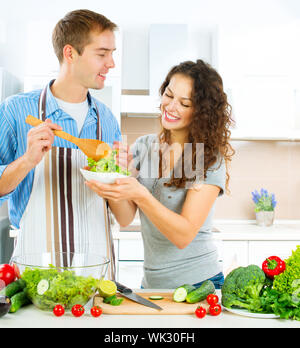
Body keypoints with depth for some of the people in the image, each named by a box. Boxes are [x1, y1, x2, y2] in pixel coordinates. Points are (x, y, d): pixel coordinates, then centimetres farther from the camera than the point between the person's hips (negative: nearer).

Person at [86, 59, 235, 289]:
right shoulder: (143, 146, 2)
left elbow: (184, 236, -20)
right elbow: (125, 219, -5)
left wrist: (140, 195, -33)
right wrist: (117, 174, -23)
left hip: (198, 285, -4)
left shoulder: (211, 160, -13)